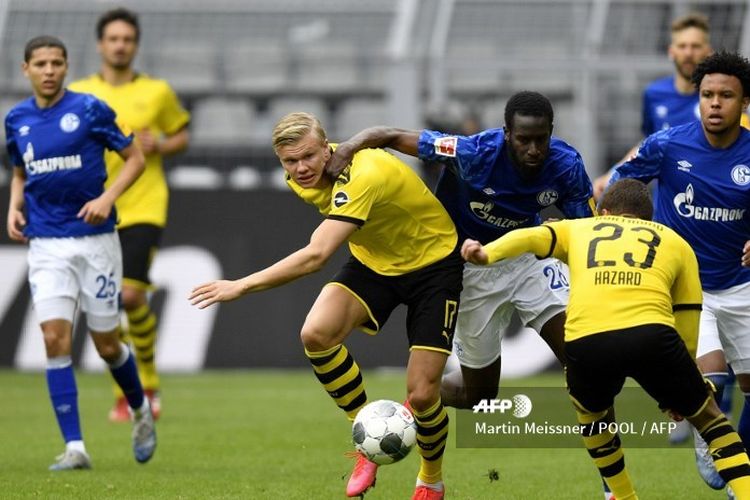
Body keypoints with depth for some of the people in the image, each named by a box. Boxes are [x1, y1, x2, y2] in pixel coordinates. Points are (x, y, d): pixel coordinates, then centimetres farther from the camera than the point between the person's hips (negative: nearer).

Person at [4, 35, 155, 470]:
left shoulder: (90, 110, -6)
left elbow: (135, 158, -1)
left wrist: (107, 198, -15)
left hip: (95, 239, -3)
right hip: (46, 245, 3)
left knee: (107, 344, 5)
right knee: (56, 340, -11)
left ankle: (141, 410, 35)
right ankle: (74, 447, -9)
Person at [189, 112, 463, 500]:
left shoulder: (362, 177, -37)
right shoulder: (302, 178, -11)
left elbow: (315, 256, -47)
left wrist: (242, 286, -47)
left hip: (433, 263, -6)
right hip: (373, 261, 6)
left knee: (421, 393, -13)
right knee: (316, 334, -23)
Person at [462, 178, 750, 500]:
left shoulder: (578, 228, 32)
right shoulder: (675, 241, 31)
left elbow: (529, 237, 11)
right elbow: (688, 320, 27)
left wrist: (487, 254, -6)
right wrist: (678, 391, 34)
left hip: (584, 339, 1)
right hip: (650, 331, -1)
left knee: (591, 413, 34)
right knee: (707, 415, 21)